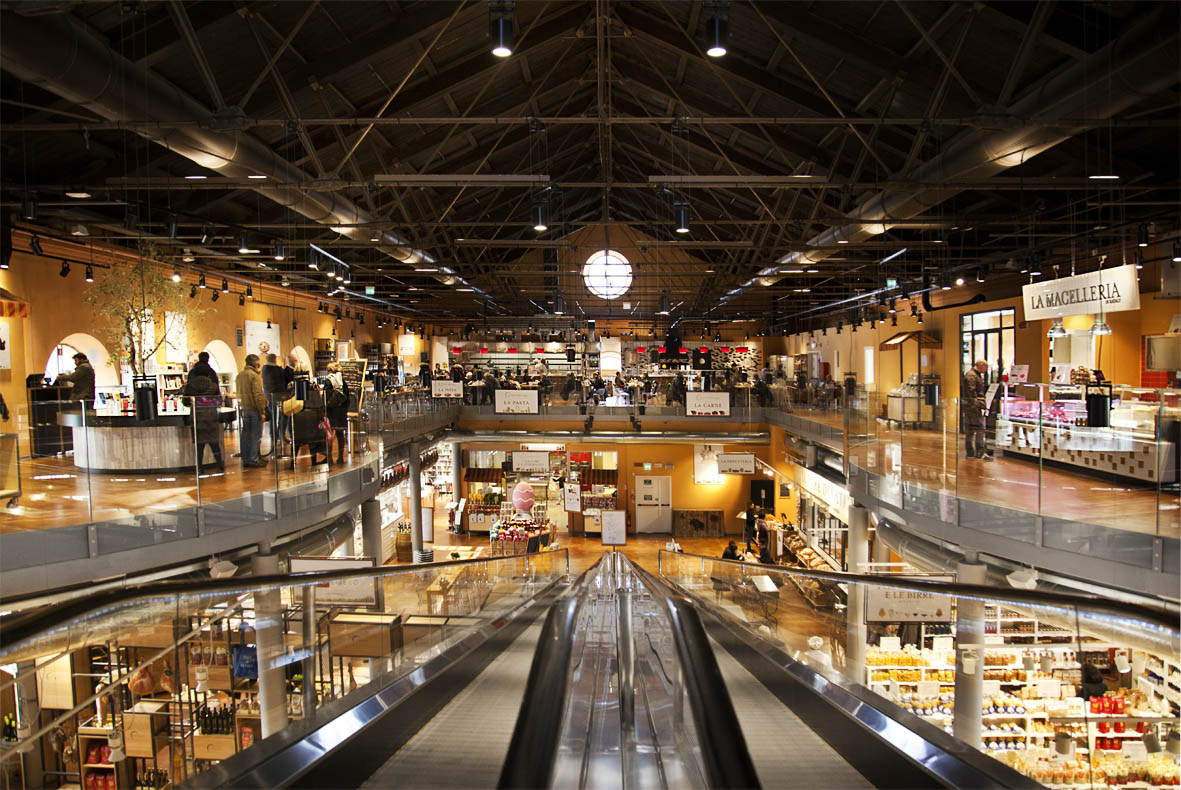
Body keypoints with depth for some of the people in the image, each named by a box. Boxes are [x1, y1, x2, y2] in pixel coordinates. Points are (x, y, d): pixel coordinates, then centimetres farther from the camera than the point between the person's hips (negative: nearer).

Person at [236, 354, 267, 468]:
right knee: (255, 435, -2)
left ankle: (245, 460, 16)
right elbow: (258, 394, -18)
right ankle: (253, 460, -1)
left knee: (245, 435, 11)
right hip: (254, 409, -8)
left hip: (243, 408, 8)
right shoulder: (254, 375, -13)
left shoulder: (239, 375, 11)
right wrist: (262, 411, -16)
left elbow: (239, 393, 18)